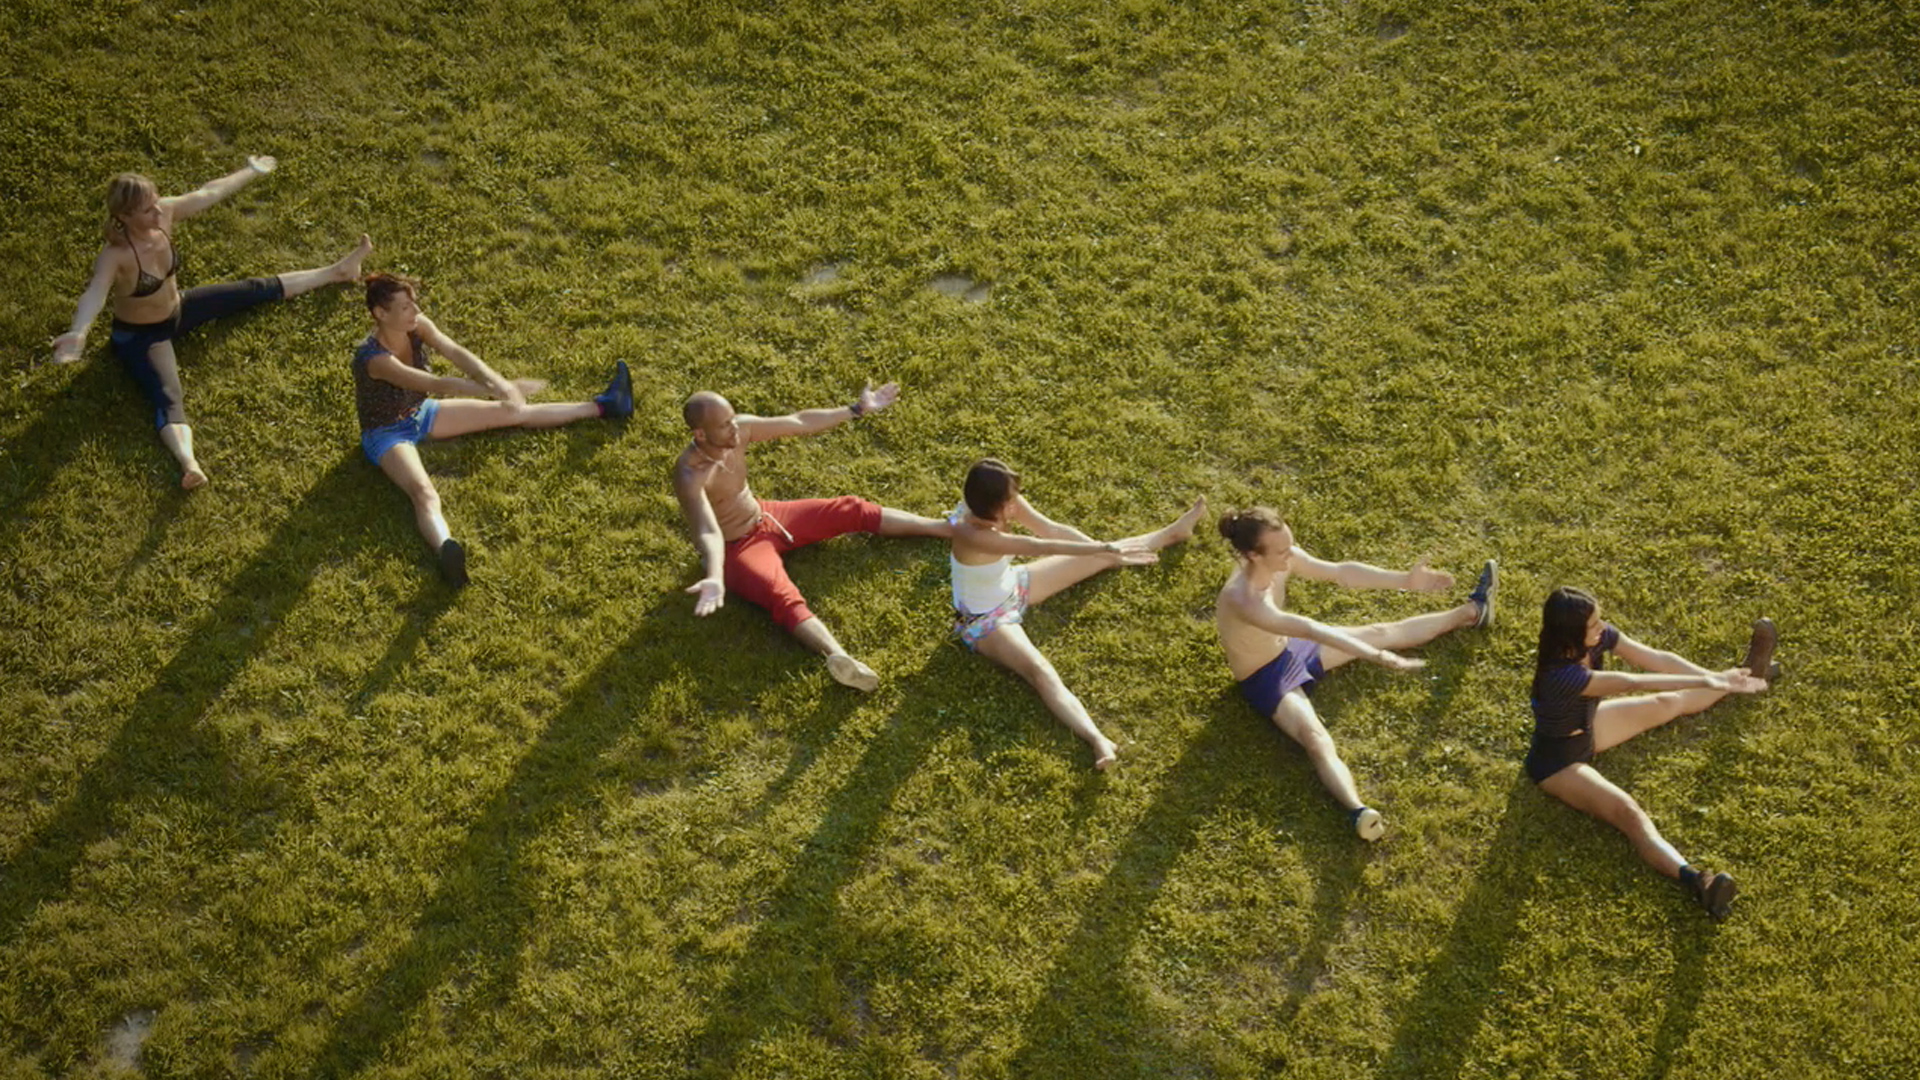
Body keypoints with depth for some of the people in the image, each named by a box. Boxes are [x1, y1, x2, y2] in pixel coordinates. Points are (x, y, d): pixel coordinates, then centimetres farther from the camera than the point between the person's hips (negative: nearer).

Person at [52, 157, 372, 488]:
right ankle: (189, 463, -56)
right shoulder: (115, 256, -38)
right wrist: (78, 333, -76)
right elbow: (95, 293, -55)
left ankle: (336, 271, 33)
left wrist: (252, 172, 9)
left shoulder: (164, 214, -21)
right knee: (167, 398, -31)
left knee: (257, 290, 16)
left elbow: (209, 192, -6)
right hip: (139, 336, -7)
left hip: (177, 309, 7)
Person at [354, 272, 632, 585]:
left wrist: (496, 381, -43)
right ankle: (446, 549, -68)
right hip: (387, 433, -7)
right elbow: (436, 384, -42)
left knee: (511, 412, 5)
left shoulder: (417, 325, -13)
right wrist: (499, 389, -48)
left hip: (420, 413, 7)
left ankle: (602, 406, 13)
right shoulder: (374, 359, -34)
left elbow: (456, 352, -25)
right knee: (424, 492, -38)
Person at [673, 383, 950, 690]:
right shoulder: (690, 476, -31)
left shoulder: (741, 427, -11)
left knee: (853, 510, 2)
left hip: (764, 516, 8)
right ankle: (837, 657, -62)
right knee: (783, 596, -35)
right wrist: (715, 579, -63)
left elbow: (800, 423, 1)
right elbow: (709, 532, -43)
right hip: (736, 548, -8)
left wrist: (858, 409, 4)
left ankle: (949, 528, 9)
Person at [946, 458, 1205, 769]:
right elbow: (1040, 547, -43)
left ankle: (1174, 531, 37)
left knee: (1100, 556, 15)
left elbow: (1051, 529, -13)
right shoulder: (970, 533, -40)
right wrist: (1105, 548, -44)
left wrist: (1108, 549, -22)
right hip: (985, 621, -8)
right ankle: (1098, 741, -51)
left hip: (1013, 586, 8)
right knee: (1041, 672, -33)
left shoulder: (1004, 504, -18)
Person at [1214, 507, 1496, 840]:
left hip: (1290, 648, 8)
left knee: (1384, 632, 16)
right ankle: (1357, 812, -56)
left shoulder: (1282, 559, -17)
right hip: (1266, 679, -8)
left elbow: (1341, 572, -8)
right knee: (1317, 740, -33)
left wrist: (1405, 580, -13)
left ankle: (1471, 612, 34)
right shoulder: (1243, 599, -40)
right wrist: (1377, 656, -54)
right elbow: (1310, 629, -48)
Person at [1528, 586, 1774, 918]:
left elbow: (1655, 659, -16)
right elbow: (1634, 683, -40)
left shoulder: (1600, 637, -17)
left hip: (1587, 728, 8)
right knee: (1629, 813, -28)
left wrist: (1717, 676, -25)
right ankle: (1693, 880, -46)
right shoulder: (1562, 674, -40)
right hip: (1558, 758, -8)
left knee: (1669, 703, 20)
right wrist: (1708, 681, -40)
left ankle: (1747, 671, 42)